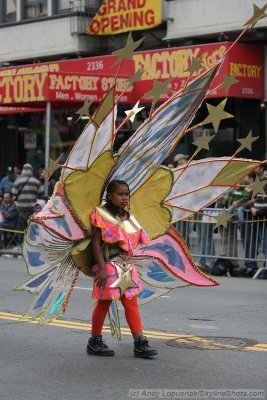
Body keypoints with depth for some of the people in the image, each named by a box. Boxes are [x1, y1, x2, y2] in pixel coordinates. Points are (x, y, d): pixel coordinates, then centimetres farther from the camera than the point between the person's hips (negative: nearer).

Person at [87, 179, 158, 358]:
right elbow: (96, 243, -12)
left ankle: (140, 343, 1)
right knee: (104, 302, 2)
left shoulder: (129, 218, 13)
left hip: (127, 266, 6)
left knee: (132, 303, 2)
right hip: (109, 266, -6)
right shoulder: (102, 216, -7)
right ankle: (95, 342, 15)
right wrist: (102, 268, -19)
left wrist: (130, 266, 12)